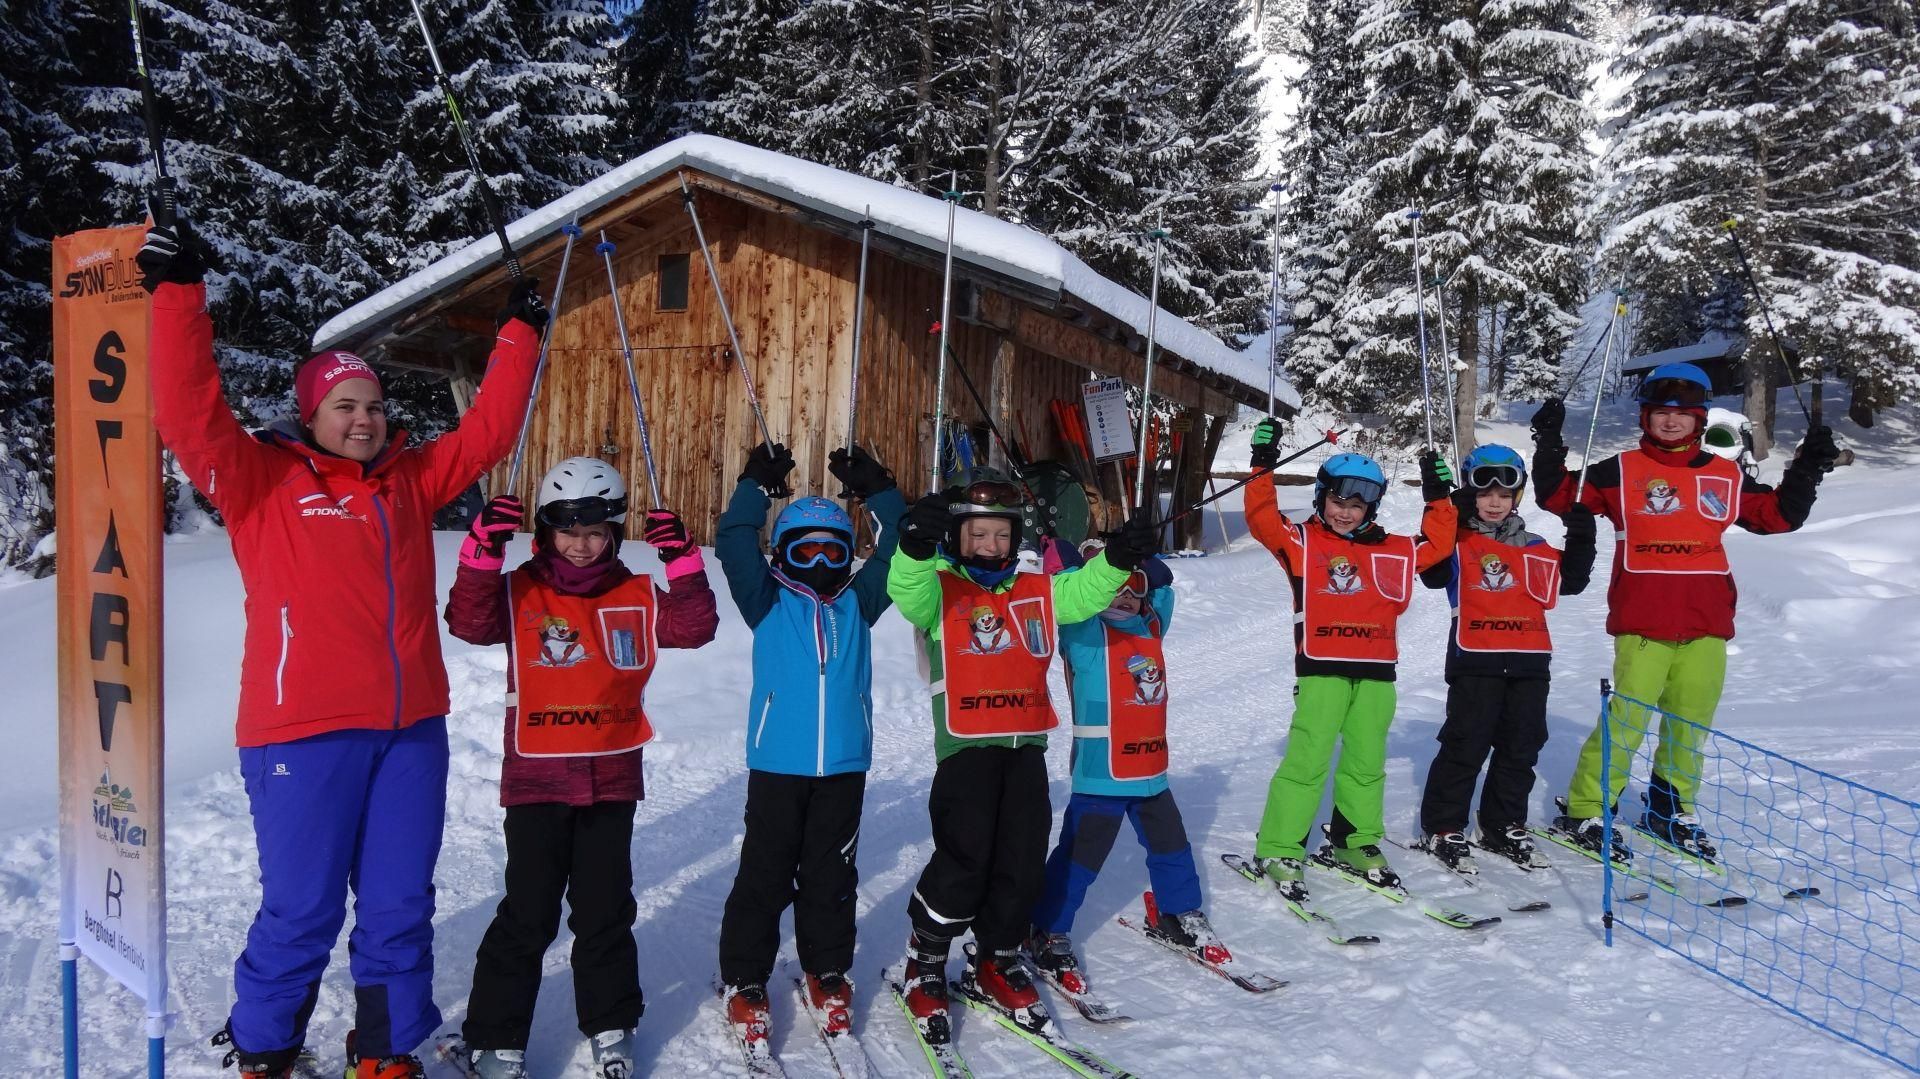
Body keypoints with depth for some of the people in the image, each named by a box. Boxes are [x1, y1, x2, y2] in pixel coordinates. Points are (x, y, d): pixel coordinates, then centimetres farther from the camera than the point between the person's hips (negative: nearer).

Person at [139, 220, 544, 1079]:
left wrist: (519, 336, 20)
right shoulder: (260, 480, 1)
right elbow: (190, 414, -12)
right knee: (302, 911, 3)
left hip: (410, 729, 5)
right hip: (303, 733, -4)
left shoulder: (411, 479, 13)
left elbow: (488, 431, 17)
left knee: (400, 906, 12)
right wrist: (179, 294, -17)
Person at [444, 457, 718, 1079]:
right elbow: (468, 622, -17)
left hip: (612, 779, 2)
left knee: (605, 911, 12)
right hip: (537, 779, -2)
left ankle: (610, 1028, 28)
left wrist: (682, 561, -18)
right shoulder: (519, 593, -2)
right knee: (528, 914, 2)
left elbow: (694, 627, -7)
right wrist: (484, 553, -29)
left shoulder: (637, 598, 4)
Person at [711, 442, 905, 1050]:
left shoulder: (858, 601, 9)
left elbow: (899, 551, 6)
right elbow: (734, 545, -8)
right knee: (764, 877, 5)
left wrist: (879, 493, -1)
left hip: (844, 765, 2)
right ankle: (744, 982, 19)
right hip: (777, 764, -2)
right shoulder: (768, 600, 3)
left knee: (831, 877, 13)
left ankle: (828, 972, 29)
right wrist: (758, 487, -13)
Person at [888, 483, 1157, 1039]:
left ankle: (997, 963, 29)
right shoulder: (940, 591, 0)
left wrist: (1119, 557, -10)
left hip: (1026, 747, 6)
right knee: (964, 859, -10)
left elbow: (1083, 591, 9)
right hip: (966, 745, -5)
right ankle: (924, 967, 12)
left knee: (1022, 864, 9)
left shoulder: (1037, 592, 17)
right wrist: (917, 546, -41)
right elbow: (907, 591, -20)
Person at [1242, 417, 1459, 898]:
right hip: (1322, 668, -5)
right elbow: (1261, 520, -11)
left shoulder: (1391, 551, 14)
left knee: (1367, 761, 13)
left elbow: (1436, 545, 22)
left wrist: (1439, 499, 15)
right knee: (1307, 759, -7)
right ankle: (1279, 851, 1)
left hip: (1376, 671, 5)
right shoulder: (1301, 542, 1)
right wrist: (1263, 470, -17)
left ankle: (1354, 844, 28)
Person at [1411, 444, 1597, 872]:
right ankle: (1441, 829, 7)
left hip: (1528, 661, 6)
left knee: (1521, 748, 12)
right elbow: (1432, 572, -16)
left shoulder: (1534, 548, 15)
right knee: (1465, 746, -3)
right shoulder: (1457, 542, 0)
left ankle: (1504, 826, 26)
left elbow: (1568, 581, 17)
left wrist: (1580, 541, 4)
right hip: (1474, 661, -5)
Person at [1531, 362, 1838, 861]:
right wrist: (1550, 446, -9)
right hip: (1641, 624, -4)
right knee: (1627, 720, -9)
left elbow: (1778, 515, 19)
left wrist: (1806, 471, 9)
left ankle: (1670, 810, 27)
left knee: (1691, 724, 10)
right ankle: (1583, 811, 1)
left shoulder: (1727, 478, 13)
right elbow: (1560, 496, 0)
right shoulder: (1621, 472, 3)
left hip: (1706, 625, 4)